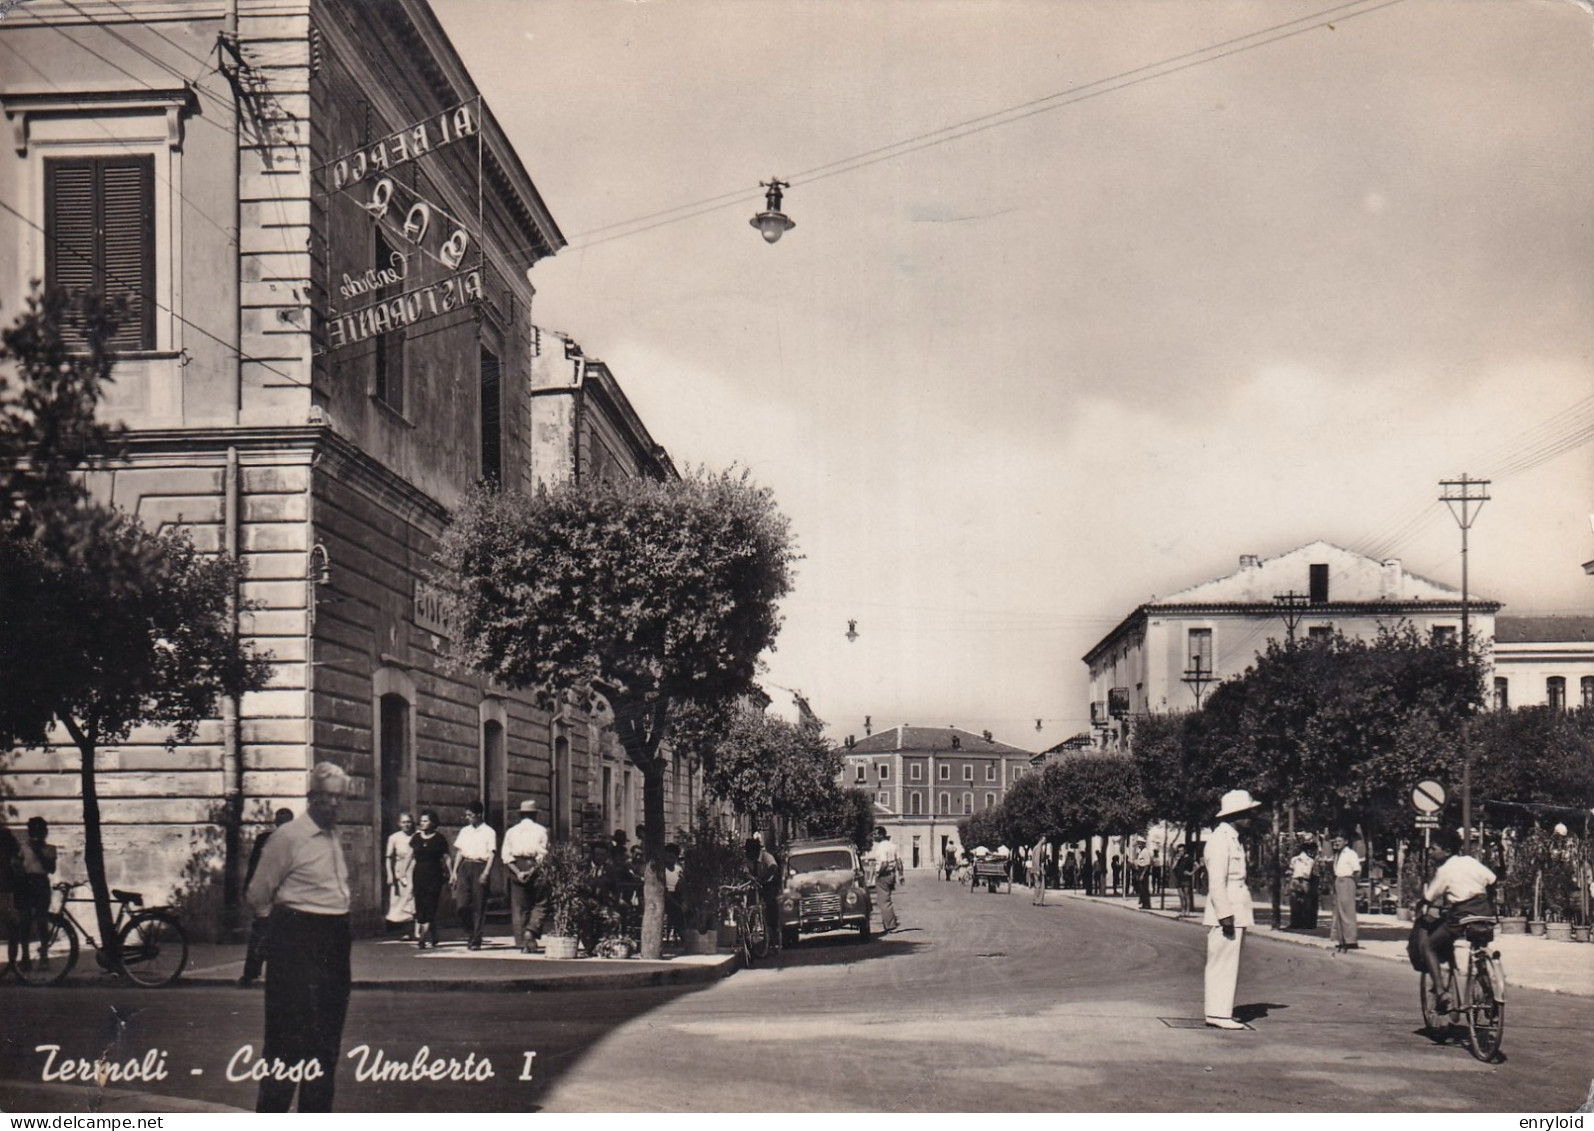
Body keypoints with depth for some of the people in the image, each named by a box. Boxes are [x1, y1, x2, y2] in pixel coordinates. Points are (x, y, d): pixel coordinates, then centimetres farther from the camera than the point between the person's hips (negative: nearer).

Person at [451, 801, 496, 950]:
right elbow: (459, 852, 16)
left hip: (480, 866, -4)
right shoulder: (464, 831, 15)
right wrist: (454, 871, 8)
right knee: (462, 903, -6)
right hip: (465, 866, 4)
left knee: (478, 906, -2)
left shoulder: (488, 832, 0)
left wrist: (485, 873, -16)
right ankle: (469, 934, 12)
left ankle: (476, 940, 4)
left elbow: (492, 854, -5)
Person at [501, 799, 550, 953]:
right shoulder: (541, 830, 3)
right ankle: (531, 931, -16)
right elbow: (543, 855, -8)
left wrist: (518, 872, -7)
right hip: (534, 867, -3)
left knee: (518, 908, 5)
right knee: (540, 904, 6)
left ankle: (523, 943, 3)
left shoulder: (511, 831, 11)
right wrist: (532, 871, -9)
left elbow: (506, 856, 1)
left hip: (516, 868, 3)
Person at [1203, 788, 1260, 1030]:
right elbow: (1217, 882, -20)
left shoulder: (1233, 839, 18)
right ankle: (1218, 1014, -4)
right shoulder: (1220, 840, -14)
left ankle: (1221, 1011, 19)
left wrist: (1237, 916, 20)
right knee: (1222, 964, -7)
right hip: (1225, 916, -10)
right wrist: (1225, 915, -22)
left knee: (1228, 965, 13)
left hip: (1235, 914, 10)